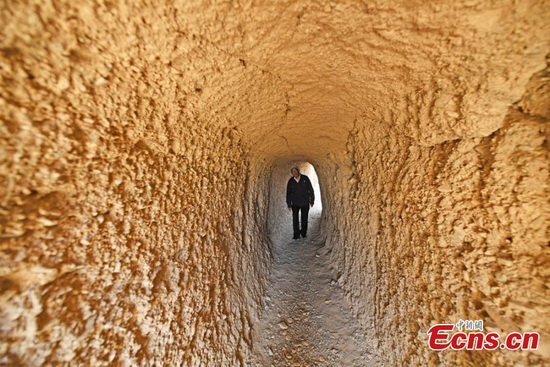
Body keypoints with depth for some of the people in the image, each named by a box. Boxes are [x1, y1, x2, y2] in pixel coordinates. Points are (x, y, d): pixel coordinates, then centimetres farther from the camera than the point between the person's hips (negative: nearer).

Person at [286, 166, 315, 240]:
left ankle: (304, 233, 30)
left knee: (304, 218, 10)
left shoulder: (305, 178, -6)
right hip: (295, 203, 1)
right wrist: (289, 204, 4)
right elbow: (288, 193, 4)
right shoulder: (291, 181, -3)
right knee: (295, 218, -2)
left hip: (305, 203, 0)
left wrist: (312, 200, 0)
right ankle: (296, 234, 10)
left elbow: (310, 190, 0)